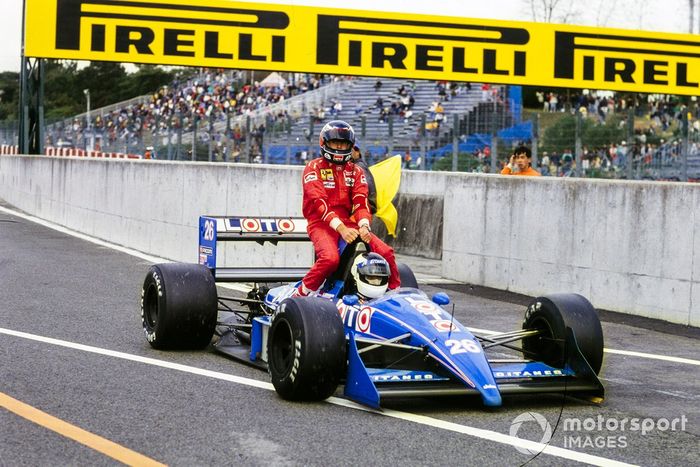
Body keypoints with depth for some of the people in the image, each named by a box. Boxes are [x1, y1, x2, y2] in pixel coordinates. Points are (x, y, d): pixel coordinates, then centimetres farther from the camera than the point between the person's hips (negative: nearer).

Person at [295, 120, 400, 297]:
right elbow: (318, 202, -14)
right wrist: (341, 228, -27)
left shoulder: (356, 171, 15)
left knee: (386, 252, -12)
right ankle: (299, 295, -20)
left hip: (349, 223, 5)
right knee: (330, 258, -34)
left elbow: (361, 202, 2)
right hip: (321, 223, -5)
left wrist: (364, 226, -20)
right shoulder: (314, 168, -1)